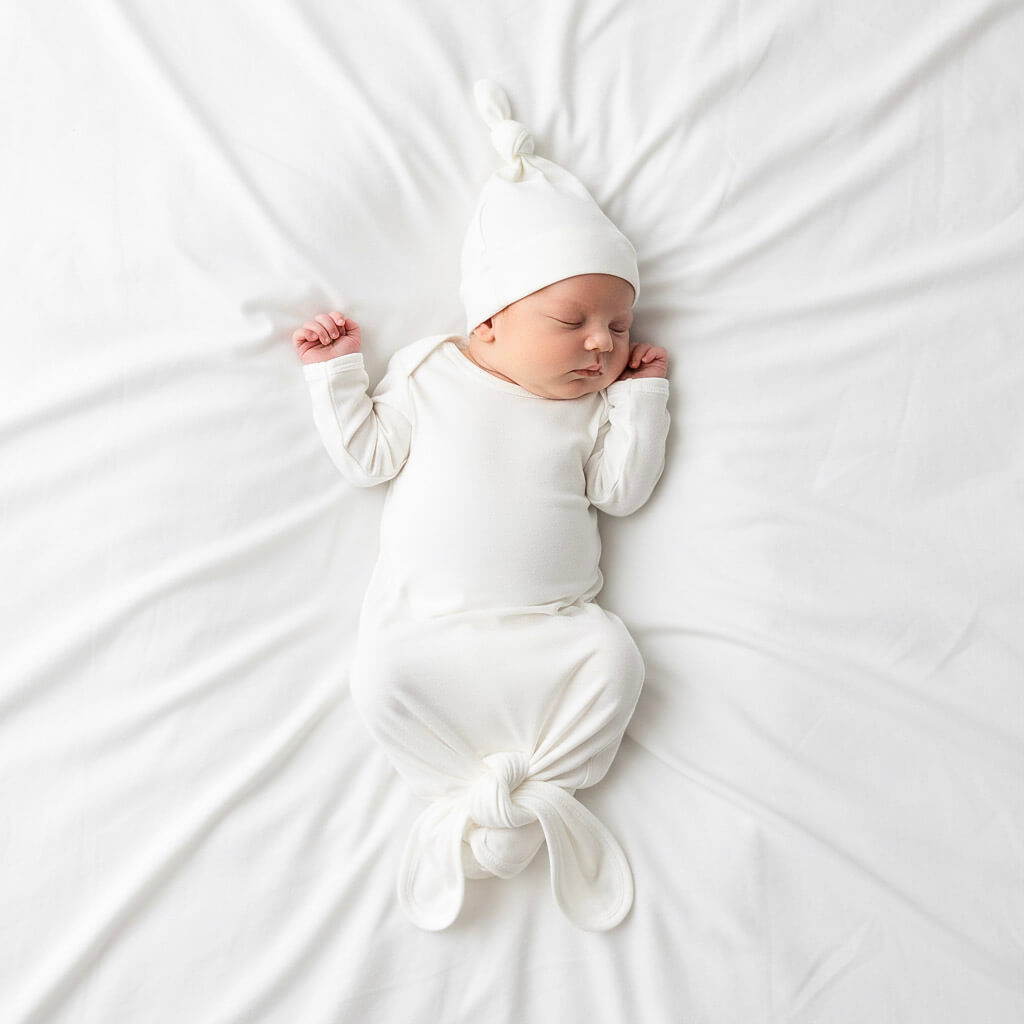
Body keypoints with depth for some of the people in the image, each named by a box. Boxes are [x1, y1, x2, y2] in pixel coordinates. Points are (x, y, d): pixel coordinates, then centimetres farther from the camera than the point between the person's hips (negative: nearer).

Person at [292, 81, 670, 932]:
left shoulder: (594, 404, 10)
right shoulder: (429, 370, 7)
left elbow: (622, 490, 3)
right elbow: (366, 455, 9)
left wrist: (641, 393, 2)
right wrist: (336, 371, 6)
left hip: (551, 623, 1)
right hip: (427, 616, -1)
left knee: (613, 659, -23)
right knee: (383, 675, -26)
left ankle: (521, 798, -11)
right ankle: (486, 787, -11)